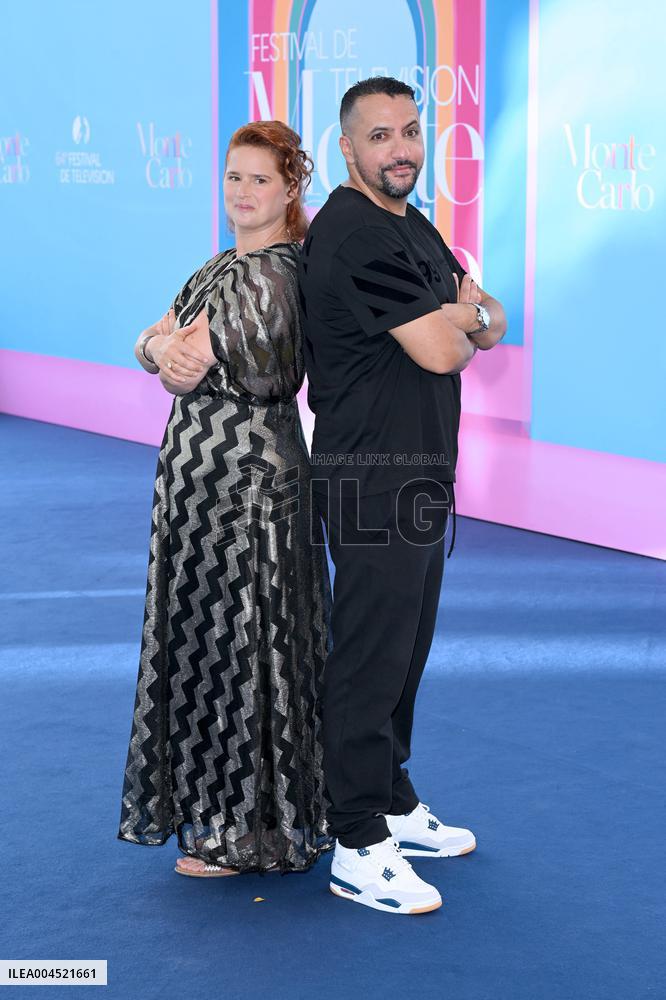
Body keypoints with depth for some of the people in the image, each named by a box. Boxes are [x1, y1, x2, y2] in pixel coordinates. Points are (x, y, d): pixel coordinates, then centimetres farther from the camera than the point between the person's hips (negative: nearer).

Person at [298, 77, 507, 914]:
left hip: (421, 473, 10)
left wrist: (463, 316, -8)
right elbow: (444, 353, -20)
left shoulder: (414, 228, 16)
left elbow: (491, 325, 14)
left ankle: (393, 804, 31)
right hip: (373, 476, -10)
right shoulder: (353, 235, -17)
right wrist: (462, 318, 1)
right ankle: (359, 850, 2)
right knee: (370, 657, -5)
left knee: (404, 649, 18)